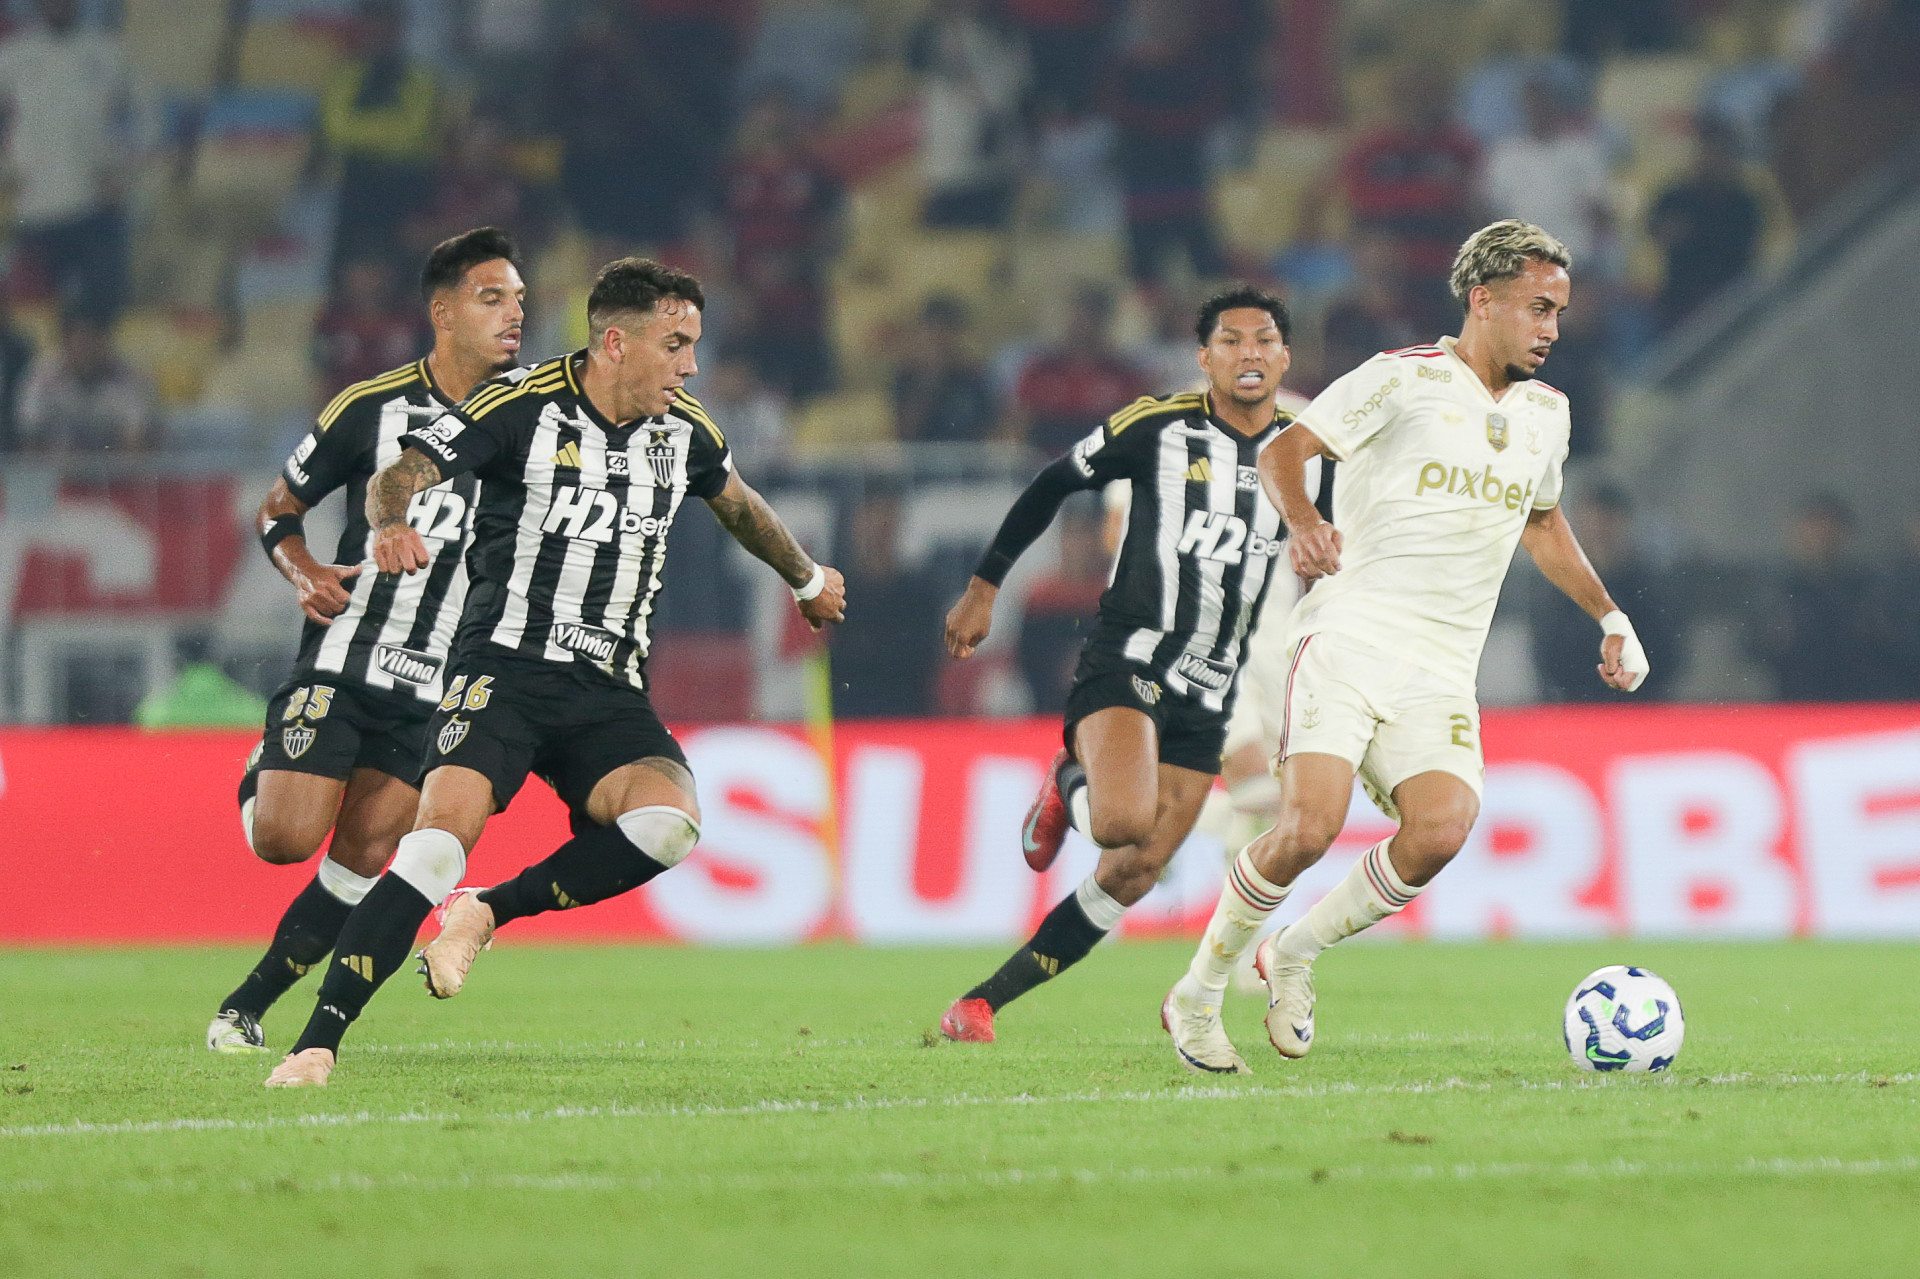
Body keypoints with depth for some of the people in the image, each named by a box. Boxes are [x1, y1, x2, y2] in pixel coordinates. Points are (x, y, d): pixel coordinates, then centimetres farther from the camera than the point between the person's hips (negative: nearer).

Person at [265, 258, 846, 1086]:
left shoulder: (682, 431, 10)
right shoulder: (522, 406, -6)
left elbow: (736, 503, 32)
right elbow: (402, 474, -16)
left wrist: (807, 580, 48)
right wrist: (392, 524, -39)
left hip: (609, 692, 5)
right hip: (504, 667, -4)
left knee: (668, 822, -26)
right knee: (446, 828, -26)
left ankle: (488, 913, -6)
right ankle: (317, 1044, -23)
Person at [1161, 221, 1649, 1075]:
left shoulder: (1545, 412, 18)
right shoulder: (1405, 379, -2)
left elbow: (1543, 522, 35)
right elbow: (1285, 450, -6)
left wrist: (1609, 617, 28)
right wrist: (1300, 520, -26)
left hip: (1441, 677, 5)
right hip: (1348, 642, -5)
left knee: (1441, 831, -21)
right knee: (1309, 828, -23)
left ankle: (1294, 955, 4)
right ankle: (1197, 996, 0)